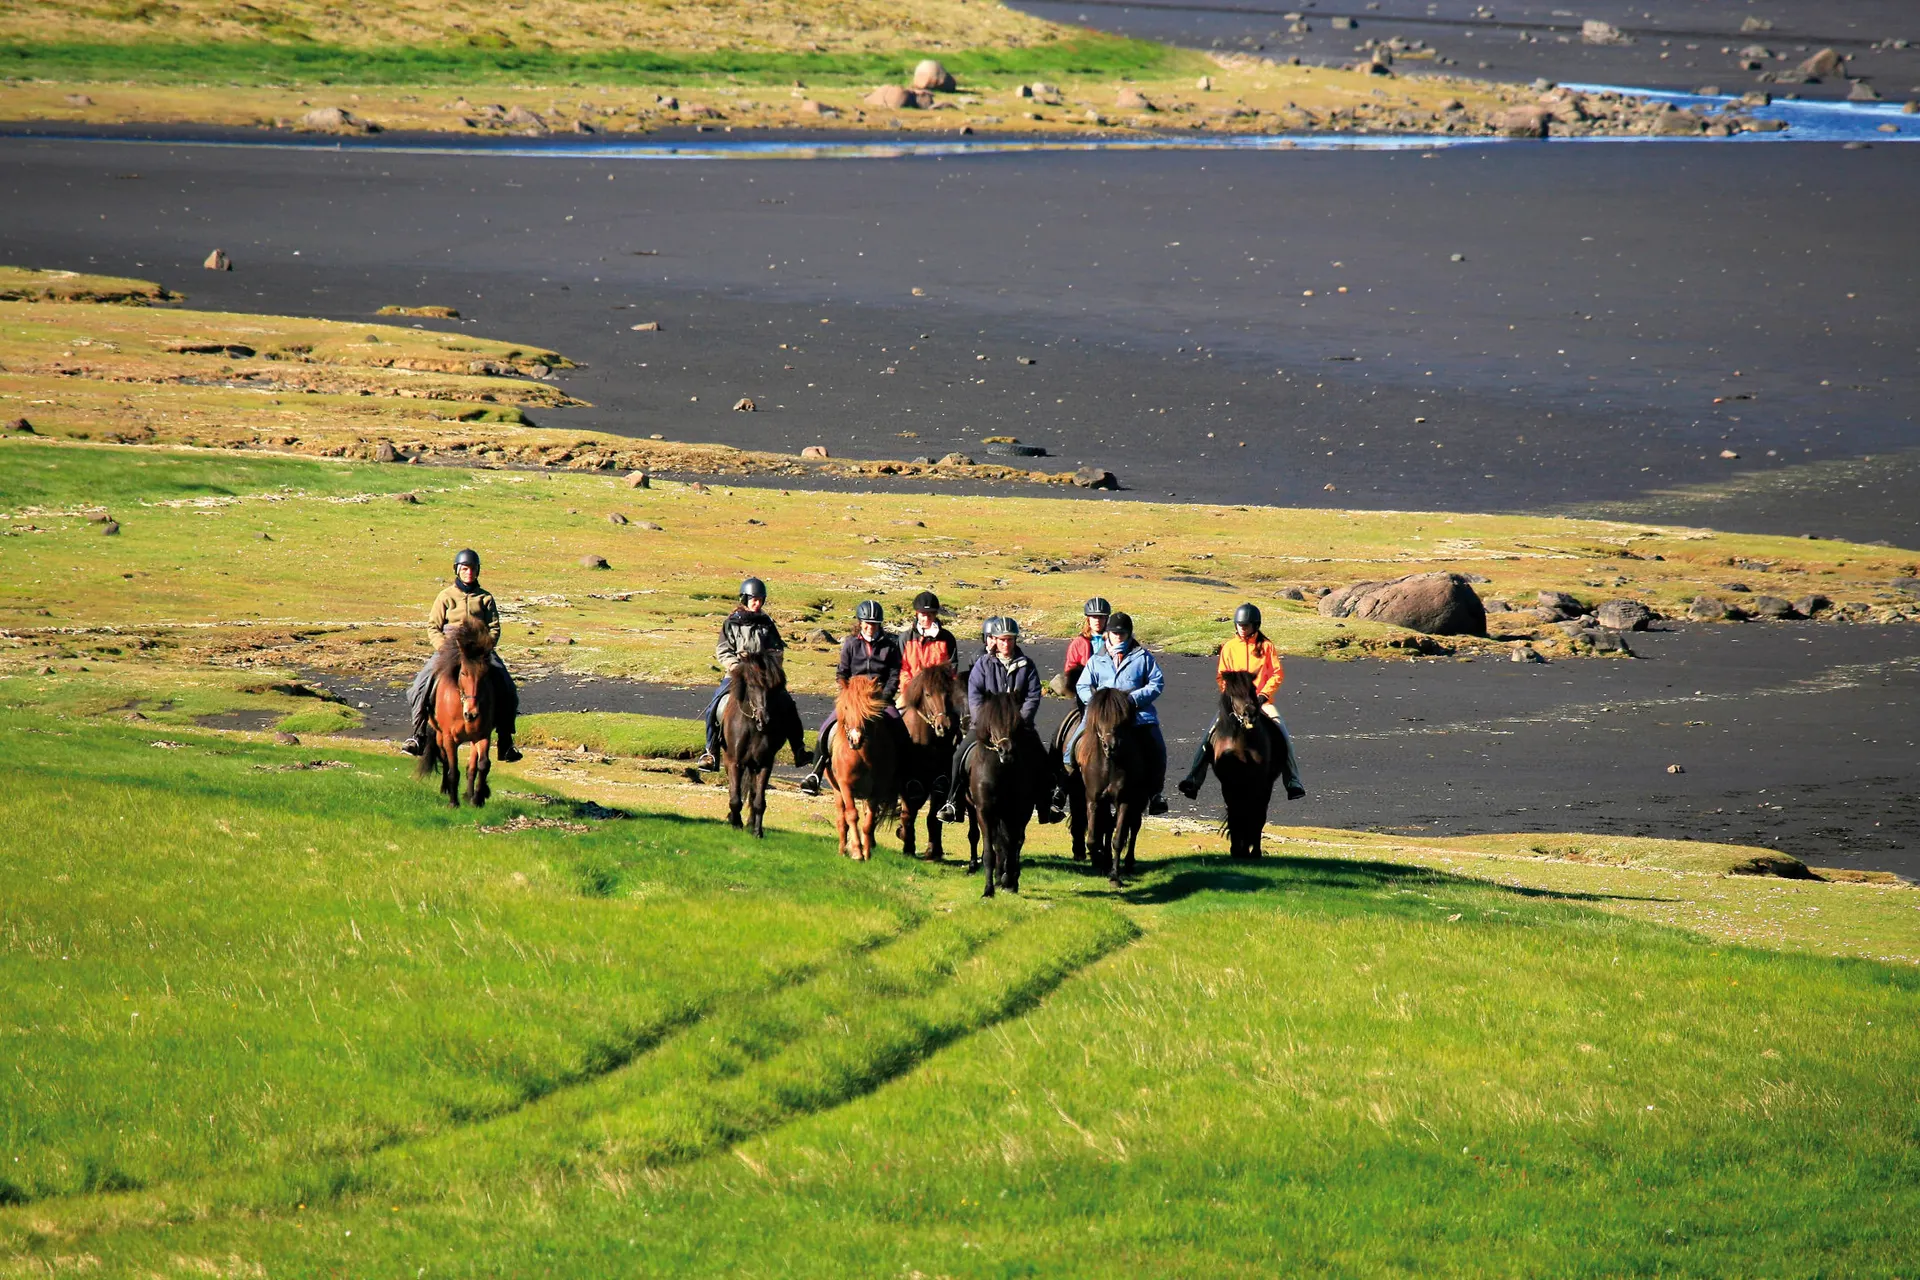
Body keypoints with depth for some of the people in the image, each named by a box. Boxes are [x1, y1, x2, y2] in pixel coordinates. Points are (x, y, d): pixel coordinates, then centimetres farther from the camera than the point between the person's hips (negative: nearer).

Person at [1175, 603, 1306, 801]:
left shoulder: (1266, 646, 2)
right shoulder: (1229, 647, 6)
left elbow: (1277, 674, -1)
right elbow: (1221, 676, 7)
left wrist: (1263, 695, -13)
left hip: (1261, 700, -1)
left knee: (1282, 735, -21)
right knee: (1208, 736, -17)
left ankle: (1293, 784, -16)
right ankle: (1193, 780, -15)